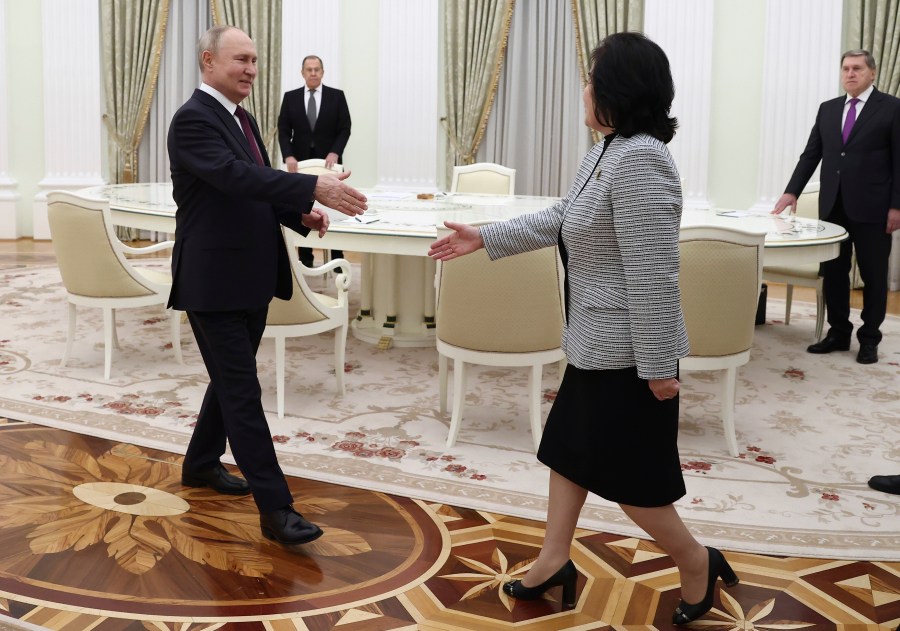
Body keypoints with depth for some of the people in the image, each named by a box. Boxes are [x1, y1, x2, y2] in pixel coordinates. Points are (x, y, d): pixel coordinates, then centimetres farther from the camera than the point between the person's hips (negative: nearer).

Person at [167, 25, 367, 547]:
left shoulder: (242, 119, 14)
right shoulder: (193, 120, -16)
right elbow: (237, 176, -31)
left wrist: (302, 215, -3)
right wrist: (315, 188, -41)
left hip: (250, 278, 9)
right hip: (214, 281, -9)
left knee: (230, 380, 20)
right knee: (243, 392, -6)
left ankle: (201, 463, 39)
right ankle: (276, 508, -3)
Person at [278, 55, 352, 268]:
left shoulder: (337, 96, 2)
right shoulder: (290, 97, 5)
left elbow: (344, 129, -1)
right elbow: (283, 131, 2)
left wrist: (335, 153, -15)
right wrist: (288, 156, -13)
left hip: (328, 162, -1)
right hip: (300, 163, 1)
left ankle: (338, 258, 8)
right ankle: (305, 259, 9)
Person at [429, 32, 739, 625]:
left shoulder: (640, 160, -25)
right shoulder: (608, 152, 7)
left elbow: (654, 275, -27)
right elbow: (560, 220, 20)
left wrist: (658, 366, -25)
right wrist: (484, 237, 21)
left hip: (627, 350, -10)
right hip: (596, 342, 10)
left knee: (627, 473, 3)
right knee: (569, 446, 17)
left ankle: (696, 563, 23)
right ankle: (554, 560, 31)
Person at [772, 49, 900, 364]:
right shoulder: (828, 109, 12)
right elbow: (811, 154, 13)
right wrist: (792, 191, 2)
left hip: (871, 208, -4)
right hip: (832, 205, 5)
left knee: (873, 276, 4)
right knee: (833, 273, 8)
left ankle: (869, 339, 13)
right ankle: (838, 333, 20)